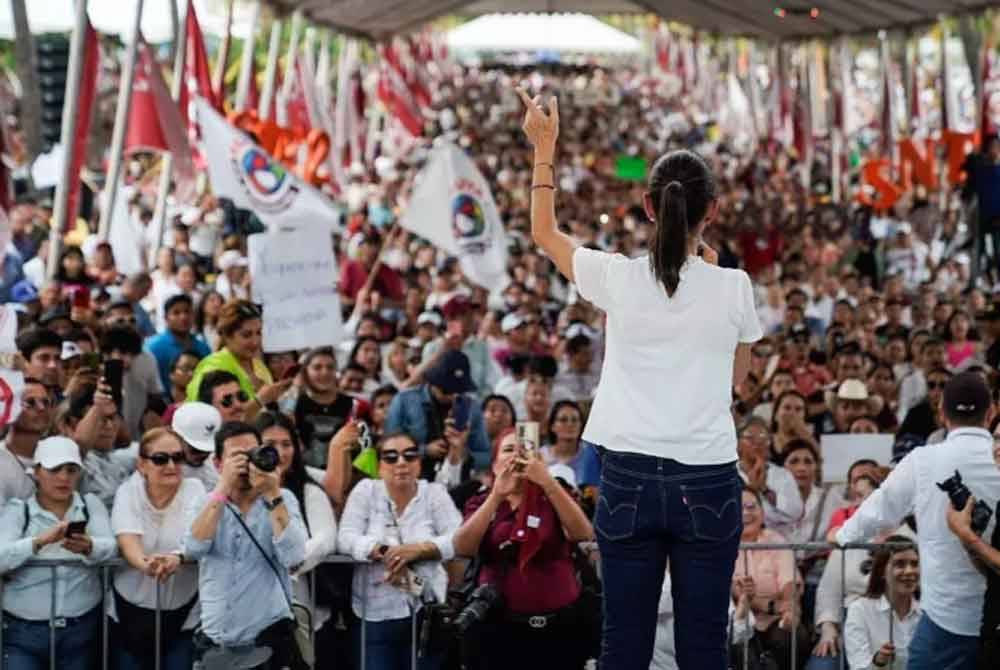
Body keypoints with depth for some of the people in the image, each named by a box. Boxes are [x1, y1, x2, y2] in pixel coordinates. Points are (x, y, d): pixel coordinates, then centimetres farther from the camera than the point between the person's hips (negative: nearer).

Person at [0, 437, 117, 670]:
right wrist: (40, 541, -32)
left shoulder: (91, 504, 7)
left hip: (82, 630, 2)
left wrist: (88, 547, -32)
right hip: (22, 632, -2)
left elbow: (110, 547, -10)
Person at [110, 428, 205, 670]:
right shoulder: (128, 492, -4)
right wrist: (144, 563, -44)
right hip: (131, 610, 1)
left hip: (183, 613, -1)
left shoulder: (194, 489, -4)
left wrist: (178, 558, -42)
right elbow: (128, 538, -21)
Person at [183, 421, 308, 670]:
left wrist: (272, 495, -18)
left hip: (270, 636, -1)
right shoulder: (204, 504, 6)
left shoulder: (283, 499, 2)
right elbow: (193, 549, -14)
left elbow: (293, 557, -14)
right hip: (215, 640, 2)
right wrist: (223, 488, -16)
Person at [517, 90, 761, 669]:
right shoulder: (733, 288, -5)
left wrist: (545, 147, 24)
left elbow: (545, 232, 15)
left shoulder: (619, 278, -5)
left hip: (630, 476, 1)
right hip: (708, 481, 0)